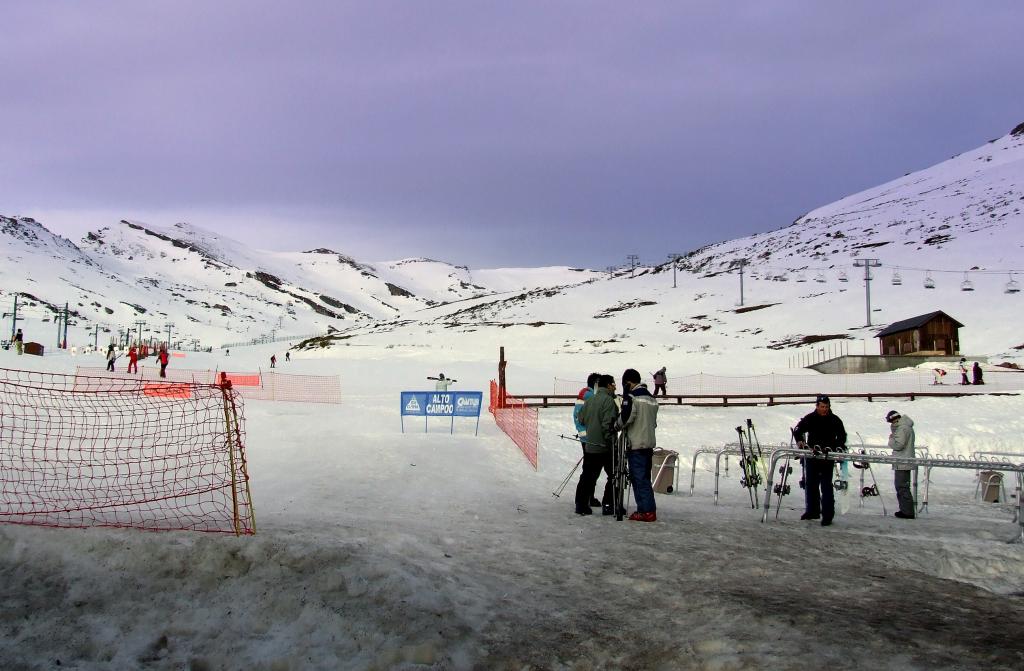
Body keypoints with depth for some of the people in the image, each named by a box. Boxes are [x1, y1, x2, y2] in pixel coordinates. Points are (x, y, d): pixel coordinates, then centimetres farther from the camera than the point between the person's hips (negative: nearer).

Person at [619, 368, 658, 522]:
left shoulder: (631, 397, -14)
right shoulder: (652, 398, 13)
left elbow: (624, 419, -16)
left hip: (636, 445, -8)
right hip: (649, 443, 8)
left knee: (639, 479, -3)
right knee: (645, 478, 14)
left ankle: (646, 511, -3)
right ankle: (648, 509, 16)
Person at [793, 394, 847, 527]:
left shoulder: (835, 420, 2)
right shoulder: (809, 418, 5)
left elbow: (842, 436, 5)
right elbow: (798, 430, 5)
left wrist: (838, 447, -13)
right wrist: (799, 440, -15)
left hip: (827, 457, -3)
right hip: (811, 456, 3)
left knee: (826, 486, -6)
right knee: (810, 484, 11)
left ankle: (827, 515, -4)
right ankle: (812, 511, 23)